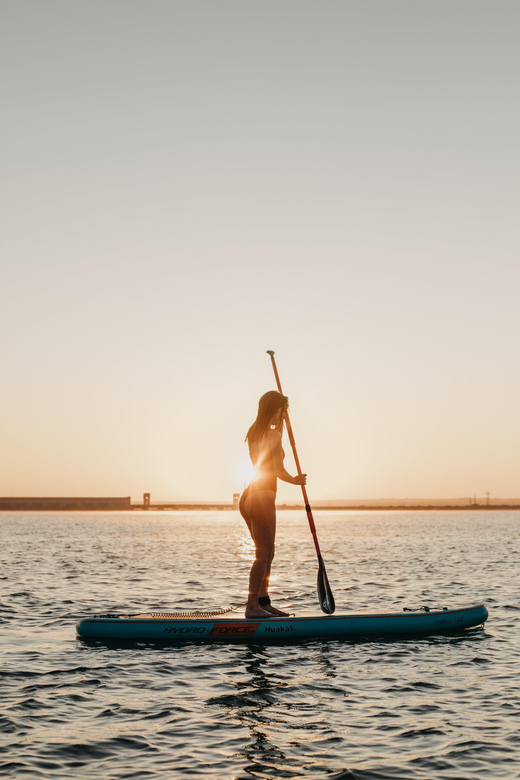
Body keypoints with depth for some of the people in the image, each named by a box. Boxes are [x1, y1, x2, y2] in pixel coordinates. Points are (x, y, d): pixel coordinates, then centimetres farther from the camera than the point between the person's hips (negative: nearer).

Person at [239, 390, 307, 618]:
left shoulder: (253, 433, 13)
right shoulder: (273, 435, -12)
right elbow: (280, 472, -13)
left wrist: (280, 425, 25)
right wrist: (296, 480, 6)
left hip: (249, 497, 9)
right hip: (262, 498, -9)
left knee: (267, 552, 16)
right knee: (263, 553, -6)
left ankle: (264, 602, 20)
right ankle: (252, 606, -8)